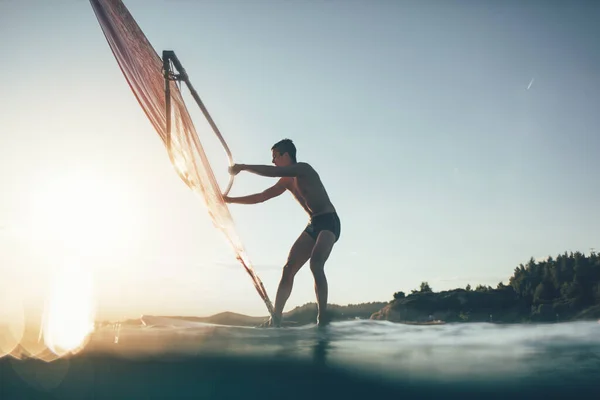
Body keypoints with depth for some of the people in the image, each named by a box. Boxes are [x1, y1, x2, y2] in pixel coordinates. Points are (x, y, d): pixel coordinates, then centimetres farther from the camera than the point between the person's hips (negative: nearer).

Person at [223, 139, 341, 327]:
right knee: (288, 268, -4)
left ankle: (323, 318, -31)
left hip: (329, 221, -9)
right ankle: (275, 318, -6)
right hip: (313, 225, 9)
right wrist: (231, 200, 18)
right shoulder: (286, 181, 15)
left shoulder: (304, 168, -10)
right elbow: (261, 197, 20)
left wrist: (242, 167, -16)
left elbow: (272, 171, -23)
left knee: (316, 263, -29)